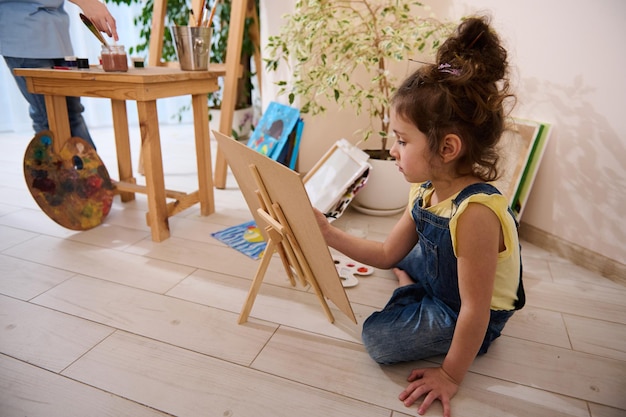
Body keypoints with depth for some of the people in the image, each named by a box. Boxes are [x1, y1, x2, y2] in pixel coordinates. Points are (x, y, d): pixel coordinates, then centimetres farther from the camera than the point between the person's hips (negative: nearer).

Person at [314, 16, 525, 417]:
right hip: (437, 278, 8)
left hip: (471, 321, -8)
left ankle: (407, 287, 3)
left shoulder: (474, 213, -37)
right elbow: (386, 254, -3)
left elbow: (474, 310, -30)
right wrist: (327, 232, -10)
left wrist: (451, 375, -18)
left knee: (379, 337, -20)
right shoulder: (427, 192, -10)